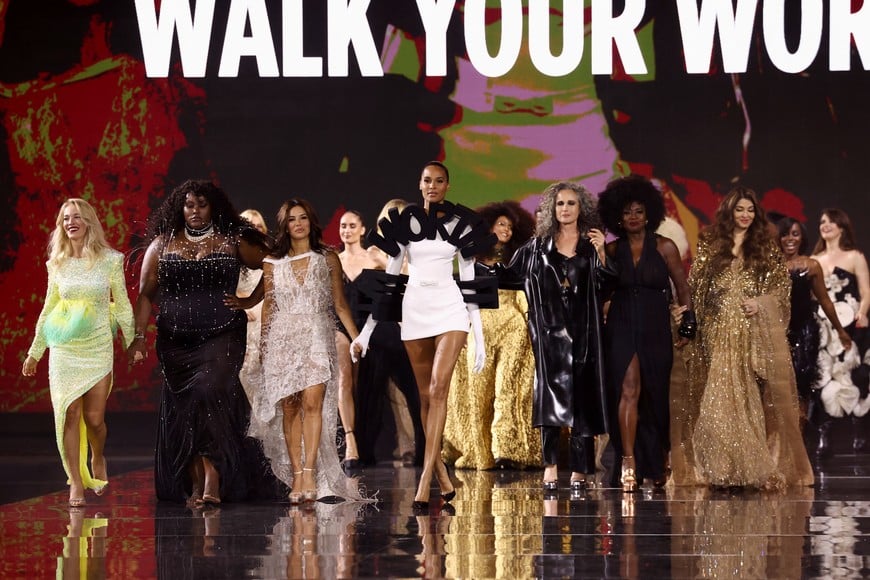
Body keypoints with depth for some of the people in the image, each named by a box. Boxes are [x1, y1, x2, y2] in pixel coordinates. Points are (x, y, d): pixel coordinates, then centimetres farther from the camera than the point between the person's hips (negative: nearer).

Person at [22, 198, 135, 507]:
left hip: (98, 348, -1)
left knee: (94, 418, -2)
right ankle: (76, 482, 3)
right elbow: (48, 309, 13)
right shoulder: (57, 264, 5)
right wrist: (34, 352, 15)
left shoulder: (109, 261, -1)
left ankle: (97, 460, 29)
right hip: (64, 351, 1)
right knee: (70, 415, -4)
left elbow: (122, 306, 5)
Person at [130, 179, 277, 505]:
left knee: (208, 395, -22)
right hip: (175, 341, 3)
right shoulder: (162, 245, 10)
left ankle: (212, 476, -19)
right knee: (182, 409, 2)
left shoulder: (232, 242, 5)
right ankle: (194, 484, 8)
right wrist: (139, 335, -1)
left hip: (222, 338, -3)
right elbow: (146, 294, 8)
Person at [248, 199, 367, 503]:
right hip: (283, 338, 1)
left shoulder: (328, 259, 8)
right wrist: (263, 344, 14)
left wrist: (357, 338, 0)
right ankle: (296, 476, -3)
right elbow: (268, 306, 15)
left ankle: (309, 472, -20)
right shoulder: (272, 263, 10)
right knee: (289, 407, -4)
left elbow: (340, 304, 9)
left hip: (318, 336, -1)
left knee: (312, 402, -16)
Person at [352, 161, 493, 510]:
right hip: (414, 310, 3)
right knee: (426, 396, 6)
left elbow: (470, 281, 4)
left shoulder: (461, 224, 3)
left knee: (438, 390, -16)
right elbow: (390, 277, 8)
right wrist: (367, 330, 5)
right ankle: (443, 479, 15)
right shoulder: (405, 223, 7)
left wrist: (480, 337, 0)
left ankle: (425, 483, -18)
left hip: (450, 309, -2)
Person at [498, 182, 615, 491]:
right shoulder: (538, 246, 11)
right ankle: (550, 466, -14)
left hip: (583, 332, 0)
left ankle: (580, 471, 1)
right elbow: (508, 275, 14)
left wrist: (601, 253, -13)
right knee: (552, 388, -13)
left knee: (582, 396, -2)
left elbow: (605, 284, 0)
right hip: (550, 329, 0)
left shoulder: (590, 246, 9)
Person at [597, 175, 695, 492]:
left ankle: (658, 462, 28)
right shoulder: (612, 250, 6)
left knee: (655, 396, 8)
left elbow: (682, 289, 5)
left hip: (656, 331, 0)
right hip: (621, 329, 0)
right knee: (628, 389, -16)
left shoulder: (665, 247, 2)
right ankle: (629, 463, -21)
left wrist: (688, 325, 1)